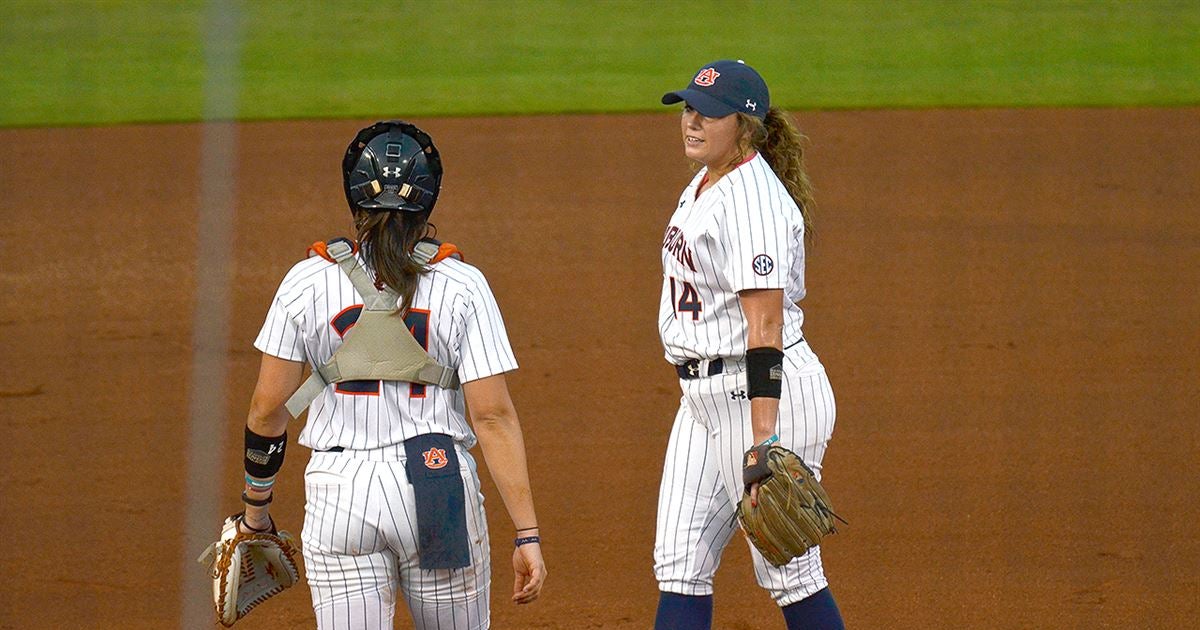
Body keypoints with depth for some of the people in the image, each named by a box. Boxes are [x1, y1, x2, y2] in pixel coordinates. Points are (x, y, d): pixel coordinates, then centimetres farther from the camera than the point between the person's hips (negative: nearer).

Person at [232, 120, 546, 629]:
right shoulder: (462, 286, -3)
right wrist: (527, 534, -7)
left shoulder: (307, 282, 0)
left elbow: (268, 407, 2)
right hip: (442, 489, 0)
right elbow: (493, 416, -8)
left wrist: (255, 506, 16)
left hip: (338, 492, 1)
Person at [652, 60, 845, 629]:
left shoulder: (752, 197, -18)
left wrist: (764, 443, -30)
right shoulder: (704, 185, 13)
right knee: (678, 565, 6)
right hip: (703, 394, 10)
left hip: (766, 391, -10)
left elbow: (766, 329, -25)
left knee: (788, 572, -3)